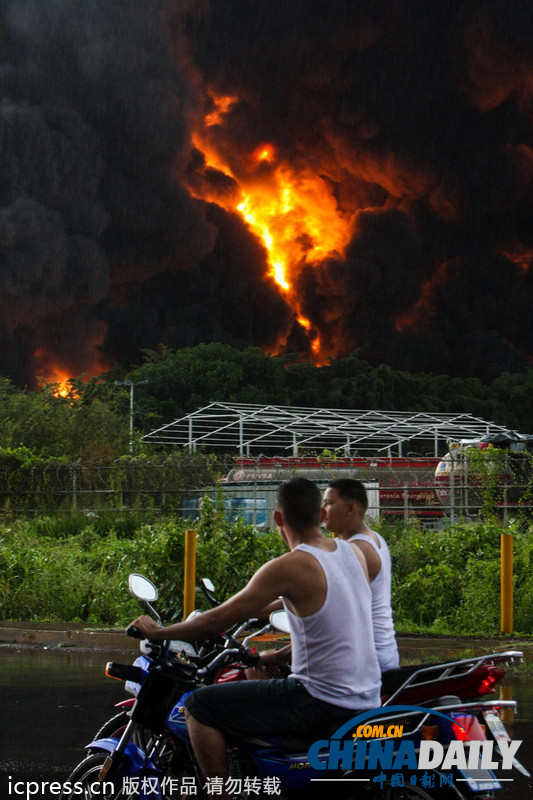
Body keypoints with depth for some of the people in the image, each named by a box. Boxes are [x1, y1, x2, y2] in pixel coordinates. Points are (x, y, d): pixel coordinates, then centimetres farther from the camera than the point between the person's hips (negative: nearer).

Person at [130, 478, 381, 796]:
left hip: (324, 699, -9)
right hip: (368, 699, 9)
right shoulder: (352, 552, 8)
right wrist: (278, 655, 30)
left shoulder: (287, 568, -15)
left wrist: (158, 632, 1)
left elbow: (219, 620, -12)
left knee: (201, 706, -4)